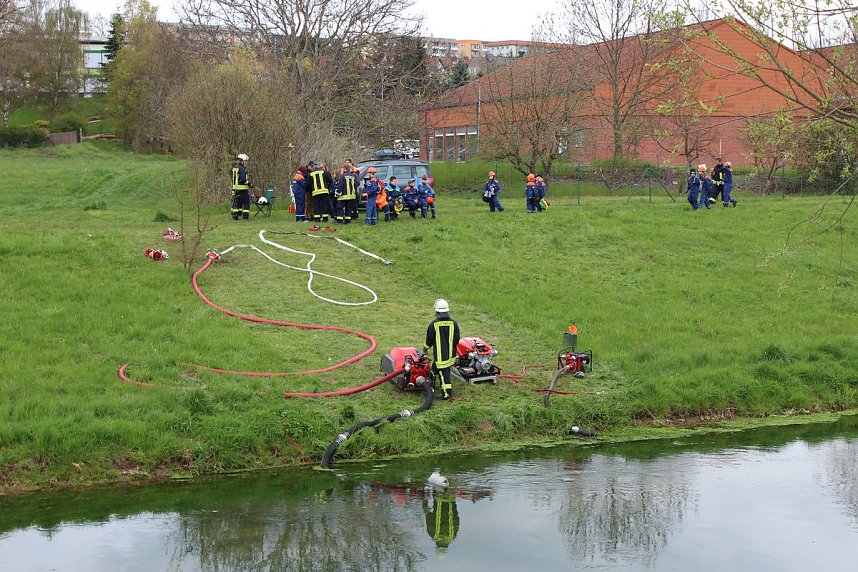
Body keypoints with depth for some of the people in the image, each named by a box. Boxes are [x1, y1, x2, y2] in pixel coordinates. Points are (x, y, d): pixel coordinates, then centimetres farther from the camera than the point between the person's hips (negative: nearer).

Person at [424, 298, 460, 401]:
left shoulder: (433, 324, -13)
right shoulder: (453, 323, -3)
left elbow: (429, 339, -3)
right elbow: (457, 339, 4)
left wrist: (426, 347, 17)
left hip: (439, 354, -4)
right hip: (450, 353, 4)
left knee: (443, 371, -3)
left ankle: (447, 392, -8)